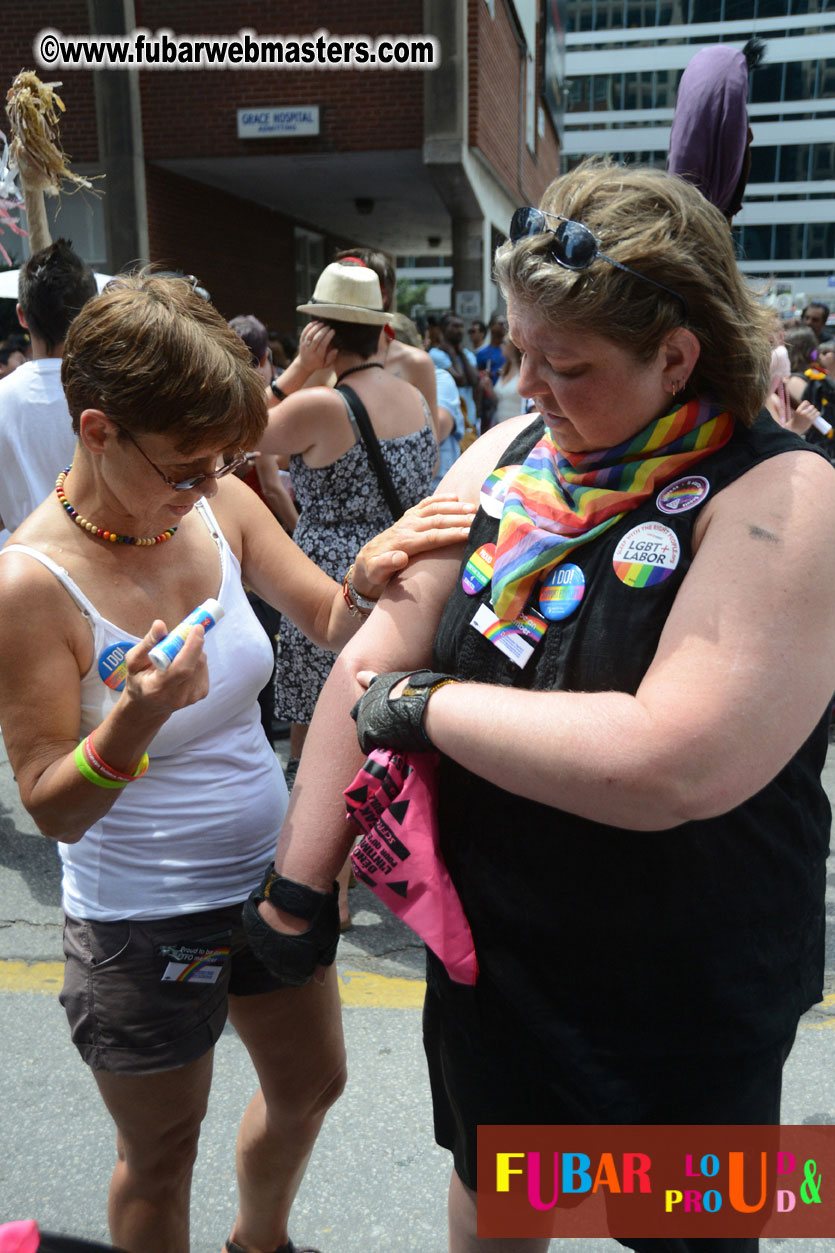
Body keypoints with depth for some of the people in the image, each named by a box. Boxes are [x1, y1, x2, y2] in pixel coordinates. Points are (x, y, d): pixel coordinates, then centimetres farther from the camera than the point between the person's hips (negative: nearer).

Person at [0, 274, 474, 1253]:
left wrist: (368, 577, -22)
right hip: (141, 922, -6)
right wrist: (132, 722, -39)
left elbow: (330, 626, 0)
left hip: (269, 871, 6)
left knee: (309, 1083, 27)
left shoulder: (220, 506, -10)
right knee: (162, 1153, 19)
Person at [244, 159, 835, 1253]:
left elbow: (673, 769, -34)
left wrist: (428, 706, -22)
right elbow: (374, 662, -6)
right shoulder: (508, 454, -5)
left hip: (681, 999, -4)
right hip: (486, 946, 5)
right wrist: (298, 887, -6)